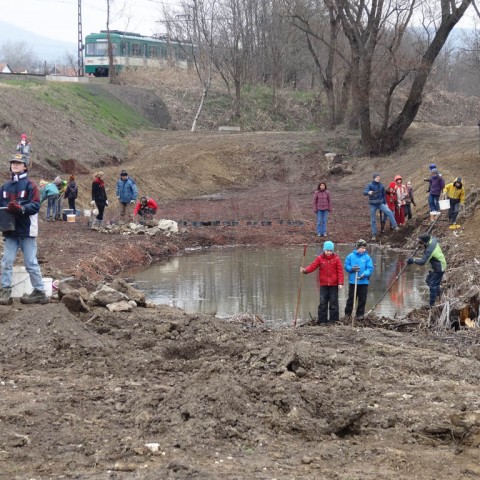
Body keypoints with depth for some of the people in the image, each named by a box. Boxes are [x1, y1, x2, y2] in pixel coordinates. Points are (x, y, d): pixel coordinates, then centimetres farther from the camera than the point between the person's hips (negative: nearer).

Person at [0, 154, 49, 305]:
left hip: (26, 230, -5)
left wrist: (21, 209, -28)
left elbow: (35, 205, -13)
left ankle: (40, 292, 7)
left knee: (31, 263, -1)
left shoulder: (29, 185, -5)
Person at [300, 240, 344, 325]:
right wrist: (305, 270, -28)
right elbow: (312, 266, -9)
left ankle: (333, 319, 11)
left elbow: (340, 271, -3)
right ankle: (322, 320, 7)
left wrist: (340, 283, -10)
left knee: (333, 302, 4)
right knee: (322, 303, 2)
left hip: (334, 285, -1)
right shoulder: (320, 258, 1)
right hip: (323, 284, 1)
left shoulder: (336, 258, -2)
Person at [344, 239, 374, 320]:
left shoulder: (367, 257, -2)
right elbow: (346, 266, 2)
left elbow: (370, 269, -4)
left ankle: (360, 314, 17)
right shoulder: (350, 256, -1)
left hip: (364, 282, 0)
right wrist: (352, 268, -18)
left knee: (362, 299, 6)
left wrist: (364, 274, -21)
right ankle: (347, 313, 17)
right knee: (351, 298, 7)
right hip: (352, 281, 0)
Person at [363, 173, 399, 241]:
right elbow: (364, 192, -25)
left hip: (380, 203, 2)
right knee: (373, 220, 2)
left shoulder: (381, 186, 3)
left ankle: (394, 226, -15)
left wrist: (385, 203, 11)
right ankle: (374, 234, 11)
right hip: (373, 205, -2)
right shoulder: (370, 185, -9)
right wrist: (368, 192, -48)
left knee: (389, 212, -20)